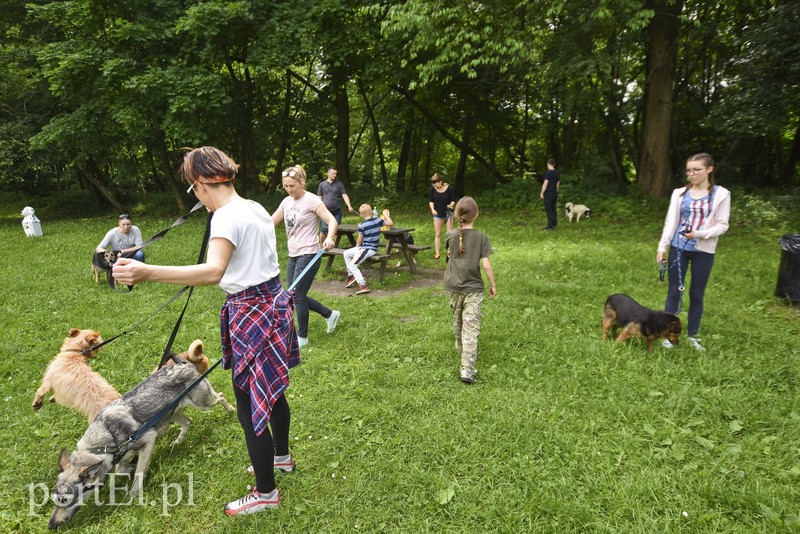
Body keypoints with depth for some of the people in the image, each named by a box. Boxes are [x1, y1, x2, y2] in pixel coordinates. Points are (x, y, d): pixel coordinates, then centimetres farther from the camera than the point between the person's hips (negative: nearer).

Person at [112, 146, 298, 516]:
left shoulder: (226, 216, -21)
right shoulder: (256, 208, 7)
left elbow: (213, 271, -39)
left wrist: (147, 273, -49)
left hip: (251, 312, -9)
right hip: (273, 301, 10)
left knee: (248, 408, 4)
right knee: (271, 392, 25)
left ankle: (265, 492, 20)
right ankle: (281, 456, 46)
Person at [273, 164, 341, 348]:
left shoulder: (311, 200, -11)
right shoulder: (287, 201, 10)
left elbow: (331, 220, -19)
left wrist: (329, 237, -38)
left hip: (308, 255, -8)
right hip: (293, 256, 8)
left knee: (298, 296, -4)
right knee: (295, 296, 11)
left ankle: (302, 337, 16)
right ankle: (330, 314, 29)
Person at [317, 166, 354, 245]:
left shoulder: (339, 184, 6)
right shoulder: (322, 184, 8)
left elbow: (344, 195, -1)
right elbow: (319, 198, 9)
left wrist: (349, 206, -16)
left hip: (337, 212, 1)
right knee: (323, 230, -5)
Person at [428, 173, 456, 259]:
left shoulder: (449, 188, -14)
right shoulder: (432, 189, -7)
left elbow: (453, 200, -7)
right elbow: (430, 200, 1)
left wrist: (450, 205, -27)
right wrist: (432, 209, -15)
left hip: (448, 213, -2)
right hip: (437, 214, 2)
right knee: (438, 234, 5)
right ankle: (437, 253, 10)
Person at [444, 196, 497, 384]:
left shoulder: (451, 235, -4)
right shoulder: (481, 236, -11)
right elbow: (486, 264, -11)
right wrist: (493, 285, 0)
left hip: (454, 286, 3)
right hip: (473, 288, -3)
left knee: (457, 321, 25)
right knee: (471, 329, -4)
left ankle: (461, 348, 49)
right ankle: (467, 369, -10)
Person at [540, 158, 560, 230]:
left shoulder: (548, 173, -13)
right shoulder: (557, 173, 9)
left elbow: (545, 184, -17)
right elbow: (558, 184, 14)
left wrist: (542, 193, -10)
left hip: (548, 194, -7)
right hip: (555, 193, 7)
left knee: (549, 210, -4)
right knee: (553, 209, 13)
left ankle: (551, 225, -4)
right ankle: (554, 224, 18)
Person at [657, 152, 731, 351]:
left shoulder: (720, 194, -2)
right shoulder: (679, 193, 4)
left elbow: (722, 225, -4)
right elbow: (670, 222, 4)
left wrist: (700, 234, -20)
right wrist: (662, 246, -3)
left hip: (703, 251, -1)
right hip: (679, 248, 1)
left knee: (697, 295, 8)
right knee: (674, 292, 5)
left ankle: (693, 336, 21)